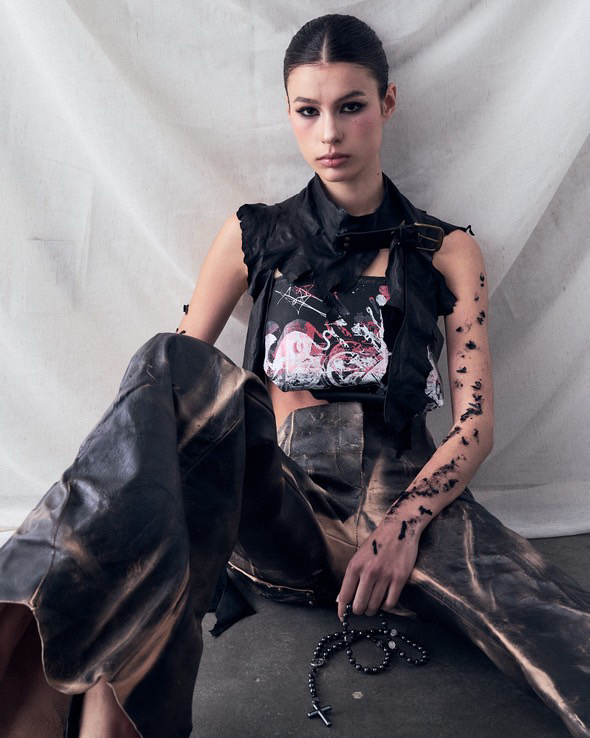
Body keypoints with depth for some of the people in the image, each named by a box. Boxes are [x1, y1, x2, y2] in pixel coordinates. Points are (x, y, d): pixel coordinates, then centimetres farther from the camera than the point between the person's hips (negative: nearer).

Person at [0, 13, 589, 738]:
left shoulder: (446, 252, 12)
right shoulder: (254, 237, 12)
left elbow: (475, 422, 5)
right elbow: (173, 381, 8)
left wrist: (403, 522, -14)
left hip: (402, 495, 0)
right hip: (277, 508, 1)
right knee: (176, 370, -30)